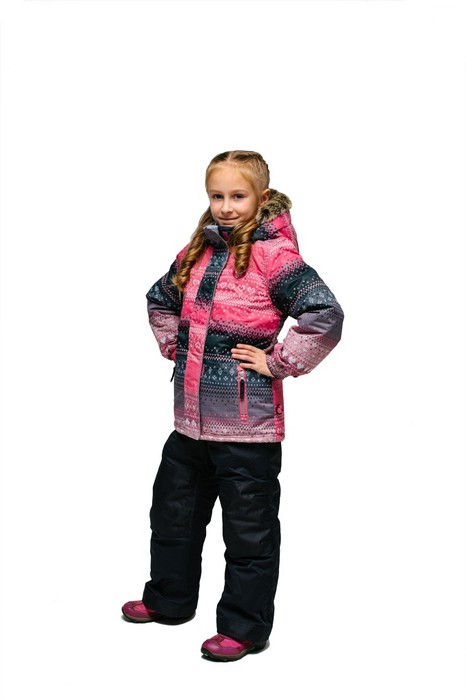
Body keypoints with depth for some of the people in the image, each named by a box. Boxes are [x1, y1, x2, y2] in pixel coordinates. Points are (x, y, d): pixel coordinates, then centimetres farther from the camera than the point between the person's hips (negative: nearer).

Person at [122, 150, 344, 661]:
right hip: (191, 416, 8)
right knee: (173, 511, 22)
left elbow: (326, 315, -24)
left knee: (249, 529, 6)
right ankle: (169, 599, 42)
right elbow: (160, 300, 27)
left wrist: (278, 362, -18)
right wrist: (174, 346, 13)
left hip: (246, 425, -8)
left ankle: (245, 627, 22)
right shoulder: (197, 251, 9)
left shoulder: (272, 254, -14)